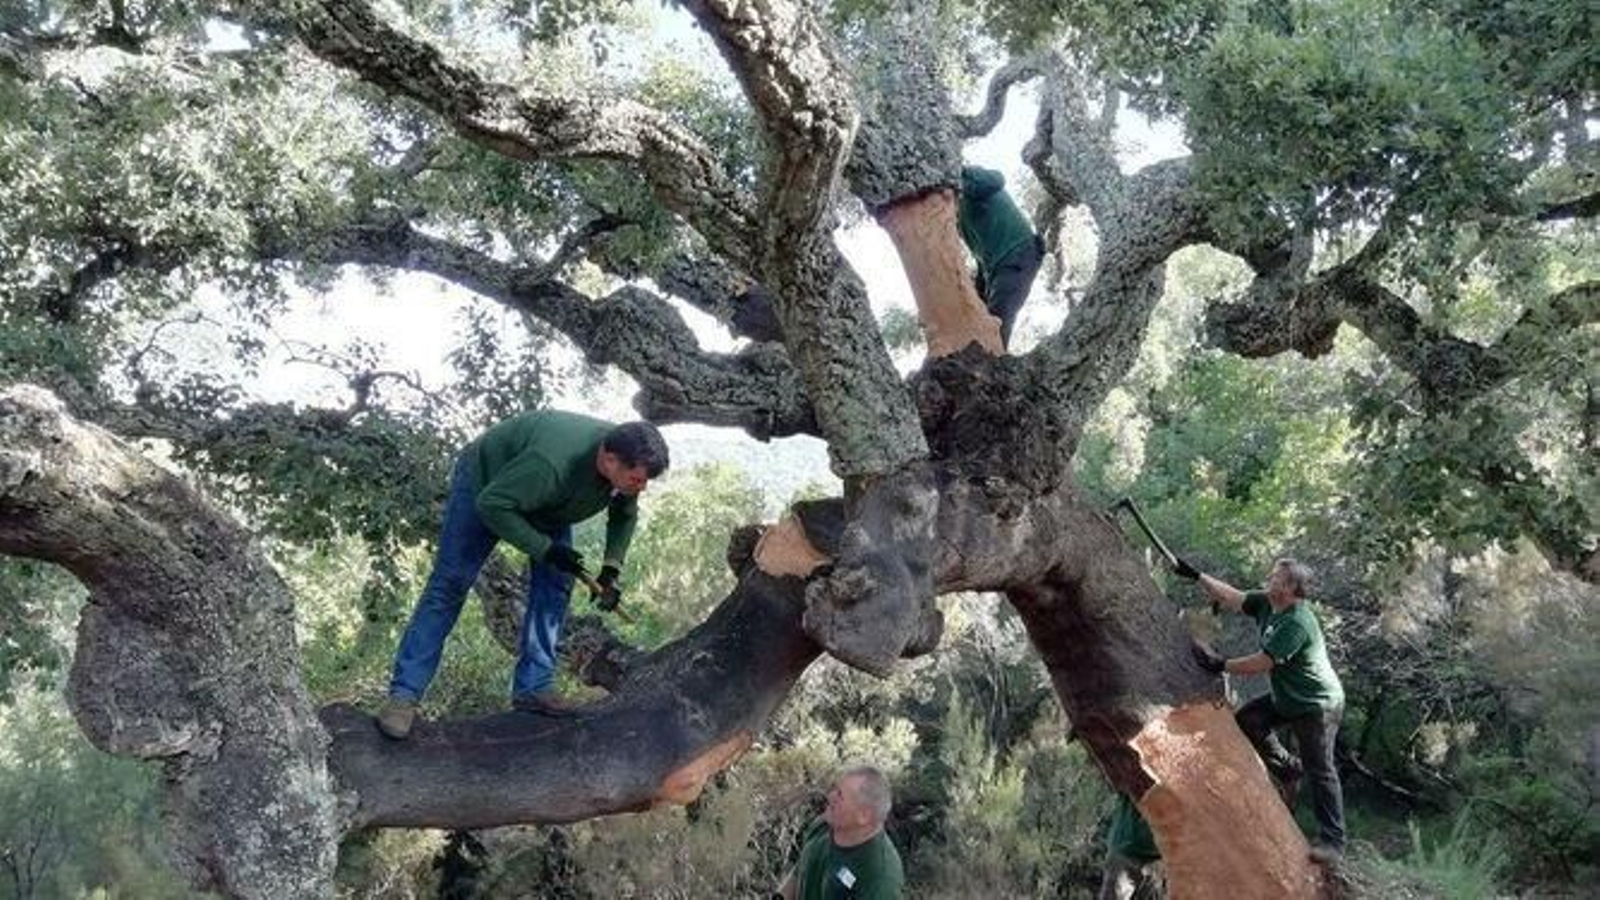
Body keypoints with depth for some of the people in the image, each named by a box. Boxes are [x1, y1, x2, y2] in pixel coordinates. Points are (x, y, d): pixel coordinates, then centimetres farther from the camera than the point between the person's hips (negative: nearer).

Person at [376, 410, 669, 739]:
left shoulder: (627, 459, -22)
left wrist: (611, 569, -10)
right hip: (485, 480, -7)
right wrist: (545, 549, -35)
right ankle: (405, 694, -10)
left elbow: (624, 514, 0)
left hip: (547, 506, 7)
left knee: (556, 585, -5)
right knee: (450, 584, -11)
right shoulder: (552, 463, -46)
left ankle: (532, 688, 2)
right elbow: (491, 505, -36)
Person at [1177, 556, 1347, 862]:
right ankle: (1290, 770, 19)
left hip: (1318, 706, -9)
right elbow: (1231, 598, 4)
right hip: (1286, 699, 9)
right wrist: (1196, 576, -2)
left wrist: (1220, 665, -22)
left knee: (1320, 771, -5)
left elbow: (1261, 663, -29)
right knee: (1245, 721, 4)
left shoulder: (1296, 624, -30)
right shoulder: (1266, 604, -3)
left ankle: (1332, 842, 2)